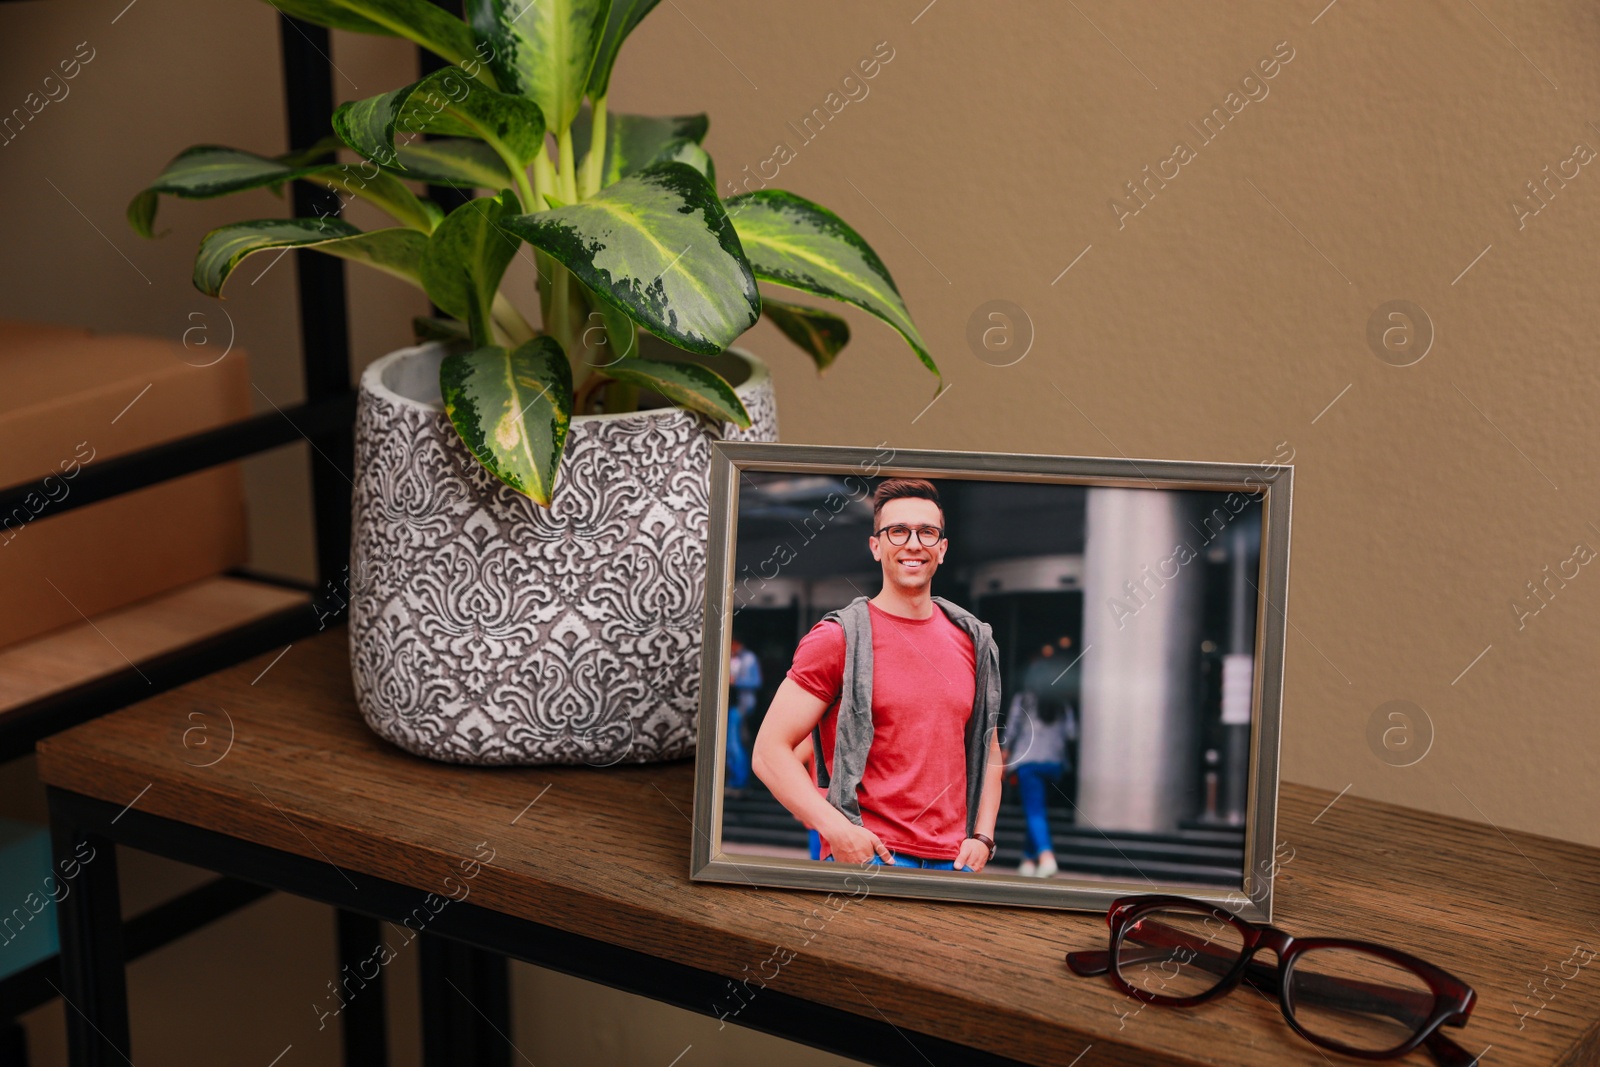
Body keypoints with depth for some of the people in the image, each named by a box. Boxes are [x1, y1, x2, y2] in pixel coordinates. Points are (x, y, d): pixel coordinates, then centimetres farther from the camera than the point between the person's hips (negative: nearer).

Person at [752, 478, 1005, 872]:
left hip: (952, 861, 5)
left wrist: (982, 837, 7)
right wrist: (836, 829, -18)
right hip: (867, 854, -5)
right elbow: (770, 750, -7)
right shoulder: (838, 639, -4)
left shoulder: (973, 640, 12)